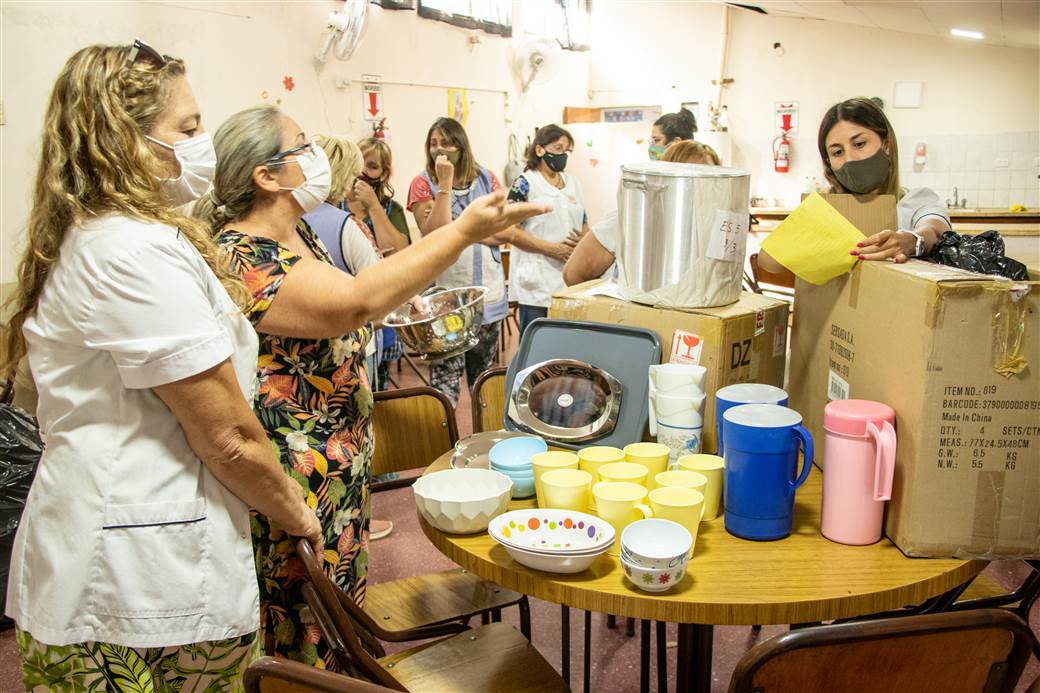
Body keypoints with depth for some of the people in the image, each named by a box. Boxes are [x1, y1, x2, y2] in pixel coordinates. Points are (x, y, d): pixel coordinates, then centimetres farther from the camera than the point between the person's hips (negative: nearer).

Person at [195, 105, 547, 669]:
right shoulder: (243, 261, -22)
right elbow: (354, 301, -35)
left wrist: (401, 297, 7)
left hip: (338, 463, 9)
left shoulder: (297, 234, 8)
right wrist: (464, 232, -35)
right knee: (306, 632, 6)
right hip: (294, 480, -9)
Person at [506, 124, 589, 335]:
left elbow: (584, 224, 20)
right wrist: (552, 248, -16)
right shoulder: (524, 184, -3)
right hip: (537, 280, -6)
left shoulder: (573, 183, 15)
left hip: (571, 277, 6)